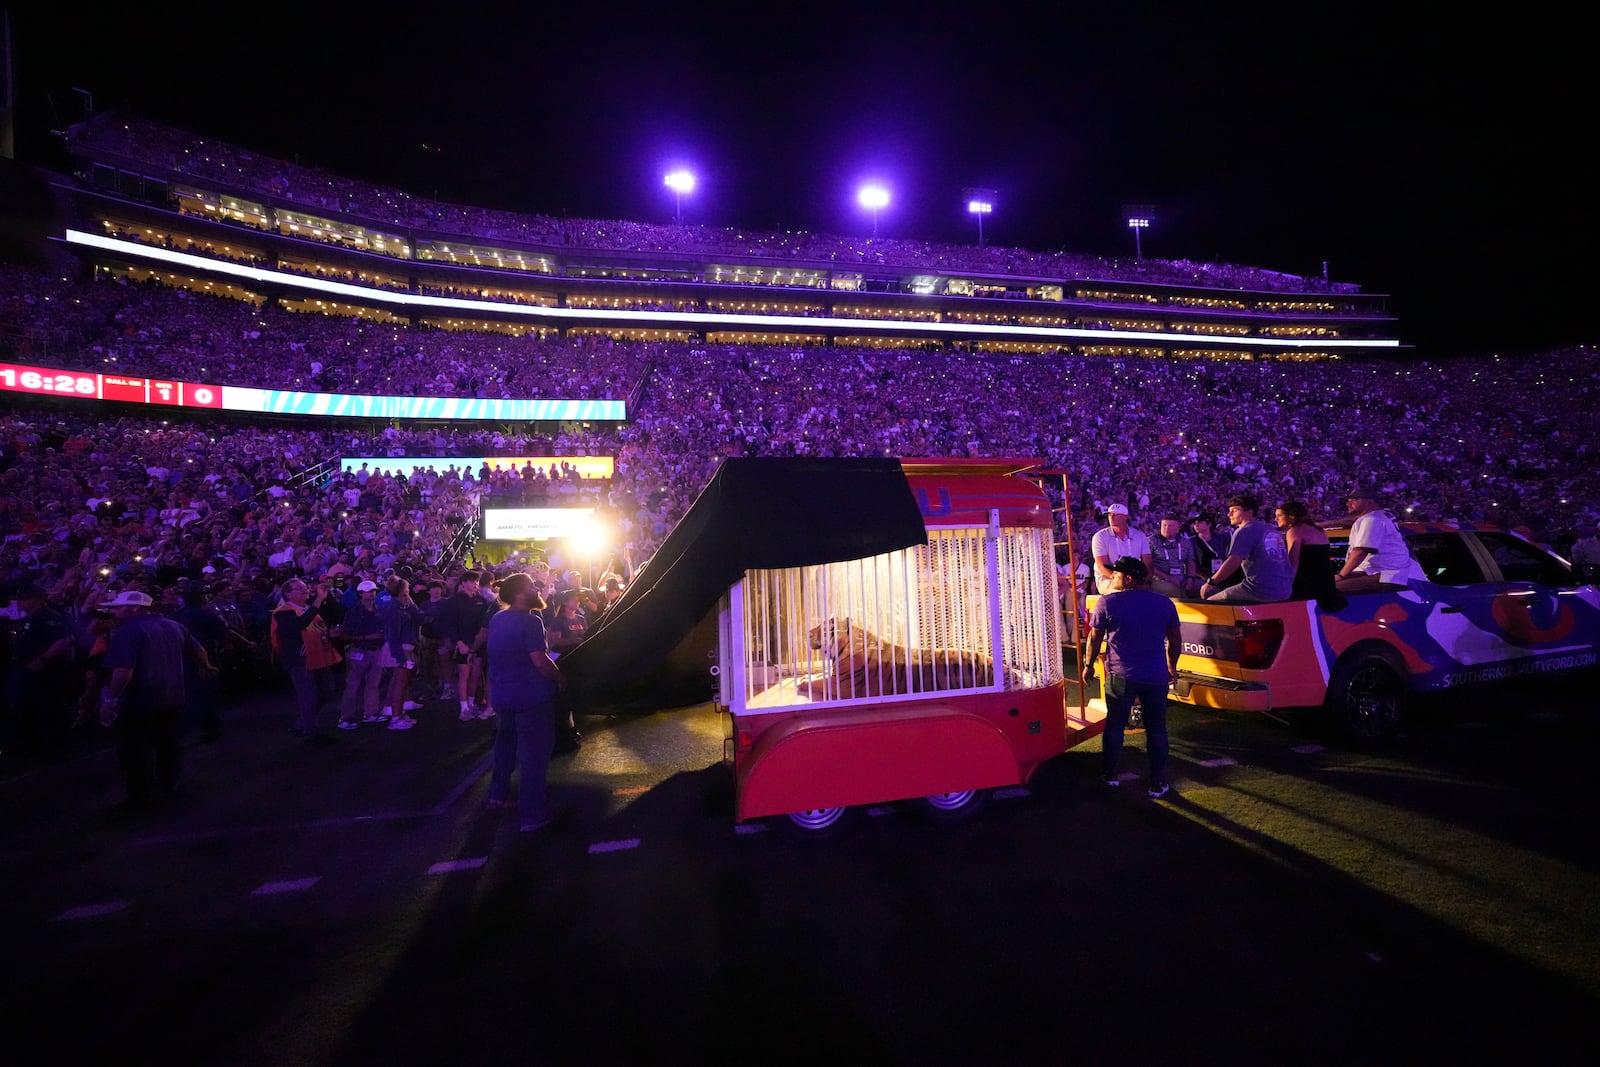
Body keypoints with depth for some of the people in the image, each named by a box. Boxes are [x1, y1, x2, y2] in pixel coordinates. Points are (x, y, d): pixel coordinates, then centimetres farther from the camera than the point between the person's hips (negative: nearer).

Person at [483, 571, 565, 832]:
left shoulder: (496, 619, 7)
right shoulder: (530, 621, -20)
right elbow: (540, 660, -26)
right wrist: (562, 679, -11)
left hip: (503, 695, 8)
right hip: (532, 696, -8)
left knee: (505, 745, 26)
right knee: (534, 755, -1)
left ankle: (498, 794, 40)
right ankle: (533, 816, 4)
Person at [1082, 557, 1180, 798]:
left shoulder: (1107, 603, -6)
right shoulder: (1164, 603, 4)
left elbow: (1094, 638, -2)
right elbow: (1175, 640, 11)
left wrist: (1088, 665, 11)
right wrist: (1172, 665, 25)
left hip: (1120, 676, -2)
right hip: (1156, 676, 2)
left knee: (1114, 726, 11)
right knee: (1156, 730, 10)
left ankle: (1111, 775, 20)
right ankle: (1158, 783, 14)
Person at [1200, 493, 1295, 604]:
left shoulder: (1244, 531, -8)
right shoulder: (1272, 529, 17)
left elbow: (1233, 562, -20)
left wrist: (1210, 582, -12)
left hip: (1261, 591, -8)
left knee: (1210, 603, 3)